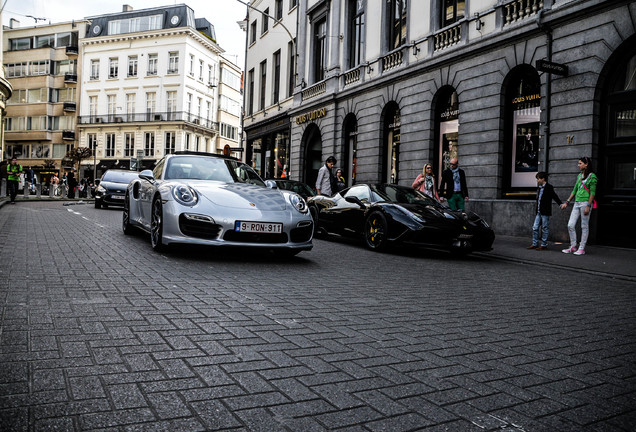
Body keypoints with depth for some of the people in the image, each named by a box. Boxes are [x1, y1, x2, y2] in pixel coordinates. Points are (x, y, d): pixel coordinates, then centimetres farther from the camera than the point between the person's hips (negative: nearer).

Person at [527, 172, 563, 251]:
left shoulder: (549, 187, -9)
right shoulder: (539, 188, 14)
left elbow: (555, 196, -13)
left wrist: (561, 204, -23)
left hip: (545, 212, -8)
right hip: (538, 212, 8)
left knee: (545, 229, 0)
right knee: (535, 228, 8)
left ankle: (544, 245, 6)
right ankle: (535, 244, 15)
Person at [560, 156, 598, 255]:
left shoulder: (592, 176, -6)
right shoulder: (579, 176, 16)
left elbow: (593, 192, -10)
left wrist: (588, 206, -16)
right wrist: (567, 202, 17)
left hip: (585, 202, -7)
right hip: (577, 203, 7)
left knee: (584, 226, 0)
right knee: (570, 225, 2)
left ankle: (582, 248, 5)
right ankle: (573, 247, 12)